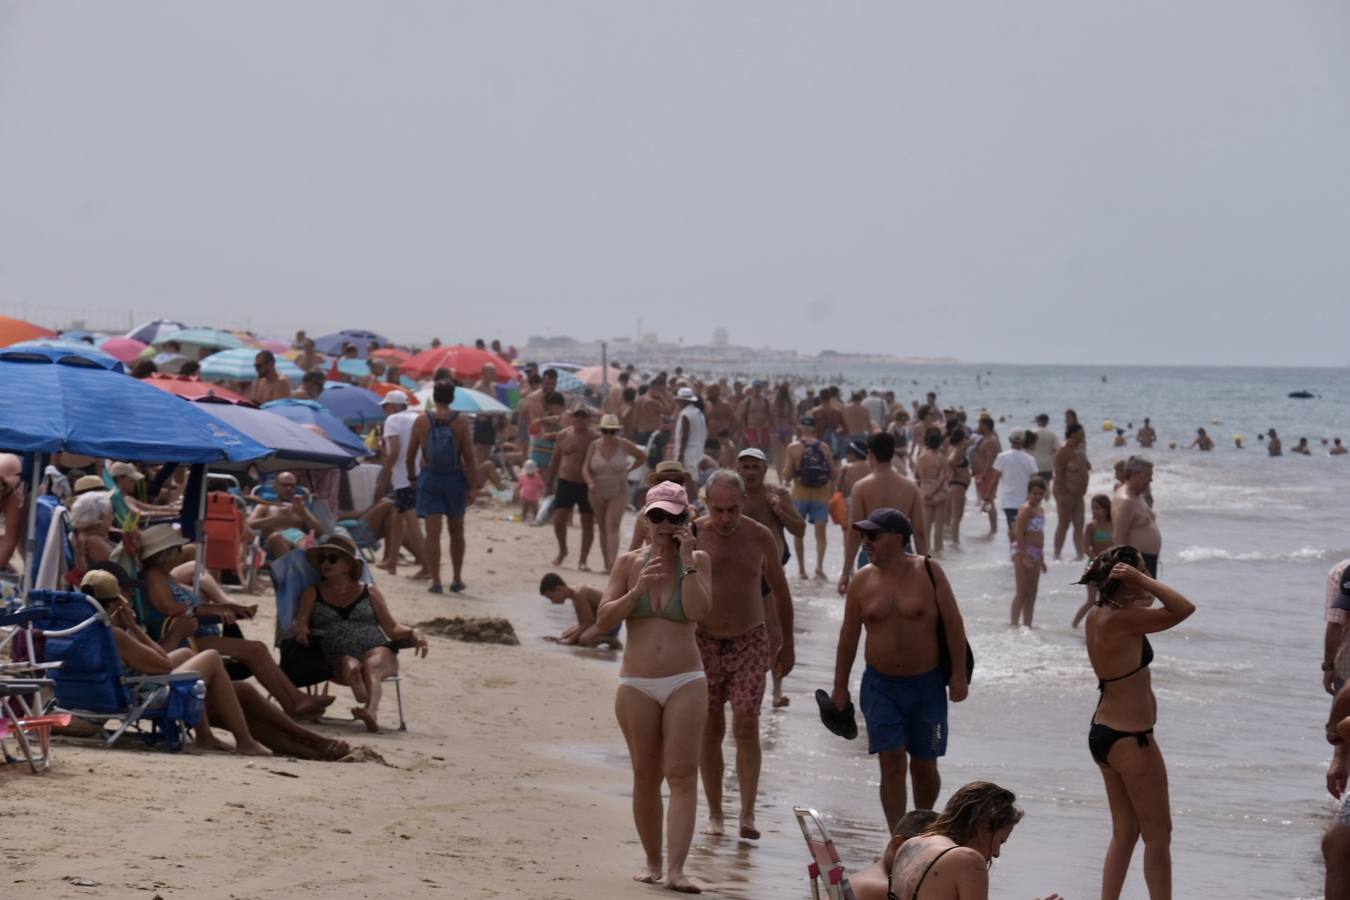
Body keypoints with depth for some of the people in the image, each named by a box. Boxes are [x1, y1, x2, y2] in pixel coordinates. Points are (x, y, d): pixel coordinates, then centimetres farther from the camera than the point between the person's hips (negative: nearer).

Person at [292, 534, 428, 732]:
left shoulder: (369, 592, 22)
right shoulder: (313, 594, 23)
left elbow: (391, 628, 17)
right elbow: (299, 623, 11)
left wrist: (412, 633, -3)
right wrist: (299, 628, -14)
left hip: (376, 650, 0)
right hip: (337, 656, 0)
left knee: (371, 667, -35)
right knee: (350, 665, -35)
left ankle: (370, 711, -65)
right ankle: (369, 708, -64)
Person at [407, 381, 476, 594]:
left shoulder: (421, 421, -4)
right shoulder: (460, 422, -6)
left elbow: (411, 455, 3)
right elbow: (469, 457, -8)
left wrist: (412, 477, 18)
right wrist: (471, 485, -1)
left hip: (429, 479, 0)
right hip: (454, 478, 0)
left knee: (433, 532, -1)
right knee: (456, 531, 16)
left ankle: (436, 581, -6)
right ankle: (457, 579, 22)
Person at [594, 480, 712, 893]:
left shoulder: (698, 561, 2)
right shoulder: (630, 563, 4)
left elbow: (698, 611, -14)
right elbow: (603, 620, -1)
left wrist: (687, 561, -13)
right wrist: (637, 590, -13)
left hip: (685, 683, -2)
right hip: (637, 685, 2)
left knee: (682, 774, -9)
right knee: (646, 777, 7)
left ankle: (676, 869, -16)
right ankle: (652, 862, 18)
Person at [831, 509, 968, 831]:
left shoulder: (929, 572, -6)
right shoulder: (862, 581, 0)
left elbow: (953, 624, -4)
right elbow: (849, 636, 6)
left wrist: (958, 675, -9)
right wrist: (840, 687, 7)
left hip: (926, 684, -1)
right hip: (881, 685, 1)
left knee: (924, 766, 8)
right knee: (892, 763, -8)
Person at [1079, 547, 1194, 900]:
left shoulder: (1096, 617, 5)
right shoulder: (1122, 620, -22)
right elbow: (1183, 609, -27)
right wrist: (1141, 580, -24)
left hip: (1104, 734, 9)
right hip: (1130, 739, -9)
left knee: (1125, 832, 17)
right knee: (1158, 834, 3)